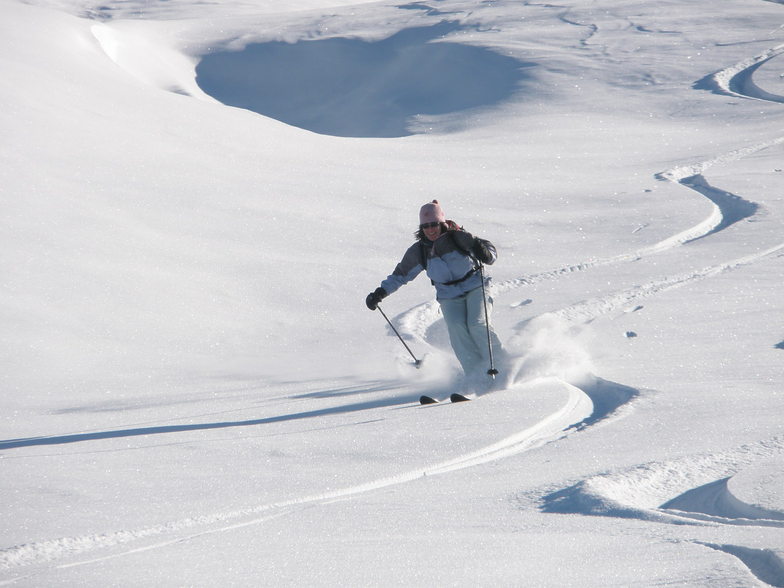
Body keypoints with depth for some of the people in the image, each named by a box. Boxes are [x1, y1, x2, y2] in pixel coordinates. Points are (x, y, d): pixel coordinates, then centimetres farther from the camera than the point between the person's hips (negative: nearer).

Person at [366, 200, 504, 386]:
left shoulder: (458, 237, -11)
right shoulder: (418, 251, -1)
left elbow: (489, 248, -6)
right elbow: (401, 274, 11)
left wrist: (486, 254, -30)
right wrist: (381, 292, 1)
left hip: (475, 287, -2)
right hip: (450, 297, 2)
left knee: (477, 325, -24)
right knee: (457, 329, -23)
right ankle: (476, 374, -23)